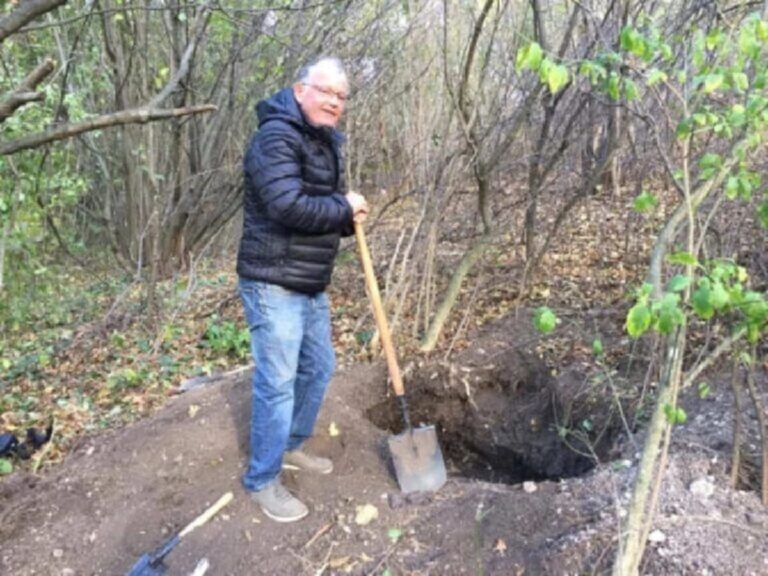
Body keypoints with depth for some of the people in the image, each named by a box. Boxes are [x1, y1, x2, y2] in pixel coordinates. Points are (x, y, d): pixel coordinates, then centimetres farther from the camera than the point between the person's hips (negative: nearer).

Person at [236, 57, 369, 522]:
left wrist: (350, 217, -2)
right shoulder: (277, 137, -16)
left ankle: (291, 446, 39)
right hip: (273, 283, -10)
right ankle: (263, 480, 16)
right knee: (277, 382, -2)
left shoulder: (328, 143, 15)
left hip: (313, 284, 10)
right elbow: (289, 206, -30)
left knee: (319, 368, 19)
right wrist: (346, 208, -15)